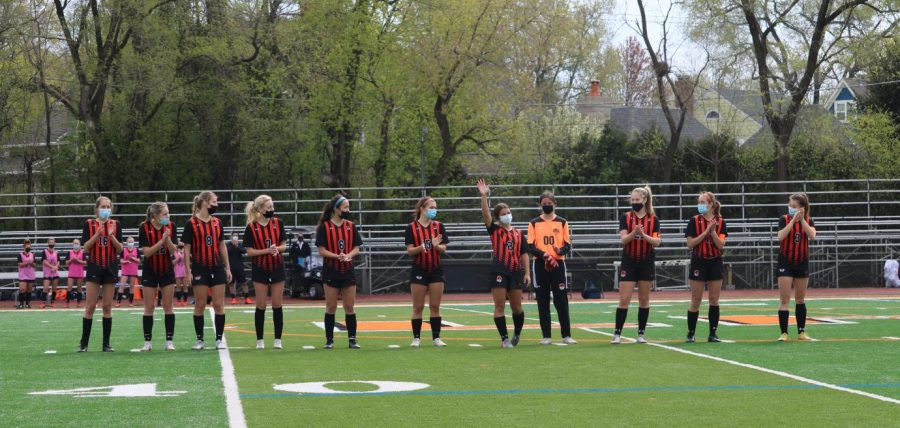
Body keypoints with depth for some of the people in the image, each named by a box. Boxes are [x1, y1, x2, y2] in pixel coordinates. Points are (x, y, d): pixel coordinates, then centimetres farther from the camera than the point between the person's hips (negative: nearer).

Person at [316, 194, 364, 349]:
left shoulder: (351, 226, 7)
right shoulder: (325, 227, -4)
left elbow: (356, 248, 7)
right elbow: (322, 250, -7)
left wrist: (348, 255, -14)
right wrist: (337, 256, -21)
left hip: (348, 271, 3)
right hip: (331, 272, -3)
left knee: (350, 306, 3)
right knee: (331, 307, 2)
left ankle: (352, 339, 8)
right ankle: (329, 339, 9)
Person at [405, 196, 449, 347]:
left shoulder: (438, 226, 4)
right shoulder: (412, 227, -3)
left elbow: (444, 250, 1)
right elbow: (409, 250, -6)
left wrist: (436, 245, -21)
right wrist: (421, 247, -26)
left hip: (436, 270, 2)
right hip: (418, 271, -2)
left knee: (435, 306, 4)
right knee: (418, 307, 1)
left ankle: (436, 337, 9)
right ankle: (416, 338, 7)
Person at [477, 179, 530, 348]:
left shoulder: (518, 234, 12)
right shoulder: (494, 230, 5)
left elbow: (524, 254, 11)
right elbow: (485, 214, -10)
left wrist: (527, 273, 2)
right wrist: (484, 195, -22)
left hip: (516, 272, 2)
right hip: (499, 272, -2)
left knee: (517, 307, 8)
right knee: (499, 306, -4)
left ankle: (517, 334, 29)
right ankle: (504, 338, 0)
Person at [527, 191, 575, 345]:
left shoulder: (562, 222, 7)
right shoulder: (534, 223, 6)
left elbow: (568, 245, 4)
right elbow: (530, 247, 0)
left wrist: (560, 251, -18)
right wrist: (544, 254, -17)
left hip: (558, 263, 0)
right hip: (540, 264, 0)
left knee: (561, 300, -3)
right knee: (543, 301, 3)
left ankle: (566, 335, 2)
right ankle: (546, 336, 7)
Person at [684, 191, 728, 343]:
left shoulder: (720, 222, 1)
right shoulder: (694, 221, -3)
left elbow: (721, 245, -5)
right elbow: (690, 244, -10)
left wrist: (713, 231, -18)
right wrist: (706, 231, -16)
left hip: (715, 263, 2)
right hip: (699, 263, -2)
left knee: (714, 300, 3)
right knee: (696, 301, -1)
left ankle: (713, 334, 9)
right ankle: (690, 333, 6)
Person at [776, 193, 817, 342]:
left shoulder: (808, 221, 0)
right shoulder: (784, 219, -6)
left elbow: (812, 236, -19)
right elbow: (781, 236, -23)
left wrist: (802, 219, -25)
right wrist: (793, 219, -26)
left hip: (802, 263, 3)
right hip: (785, 262, -3)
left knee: (800, 300, 12)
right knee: (785, 300, -7)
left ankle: (801, 332, 20)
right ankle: (783, 333, -7)